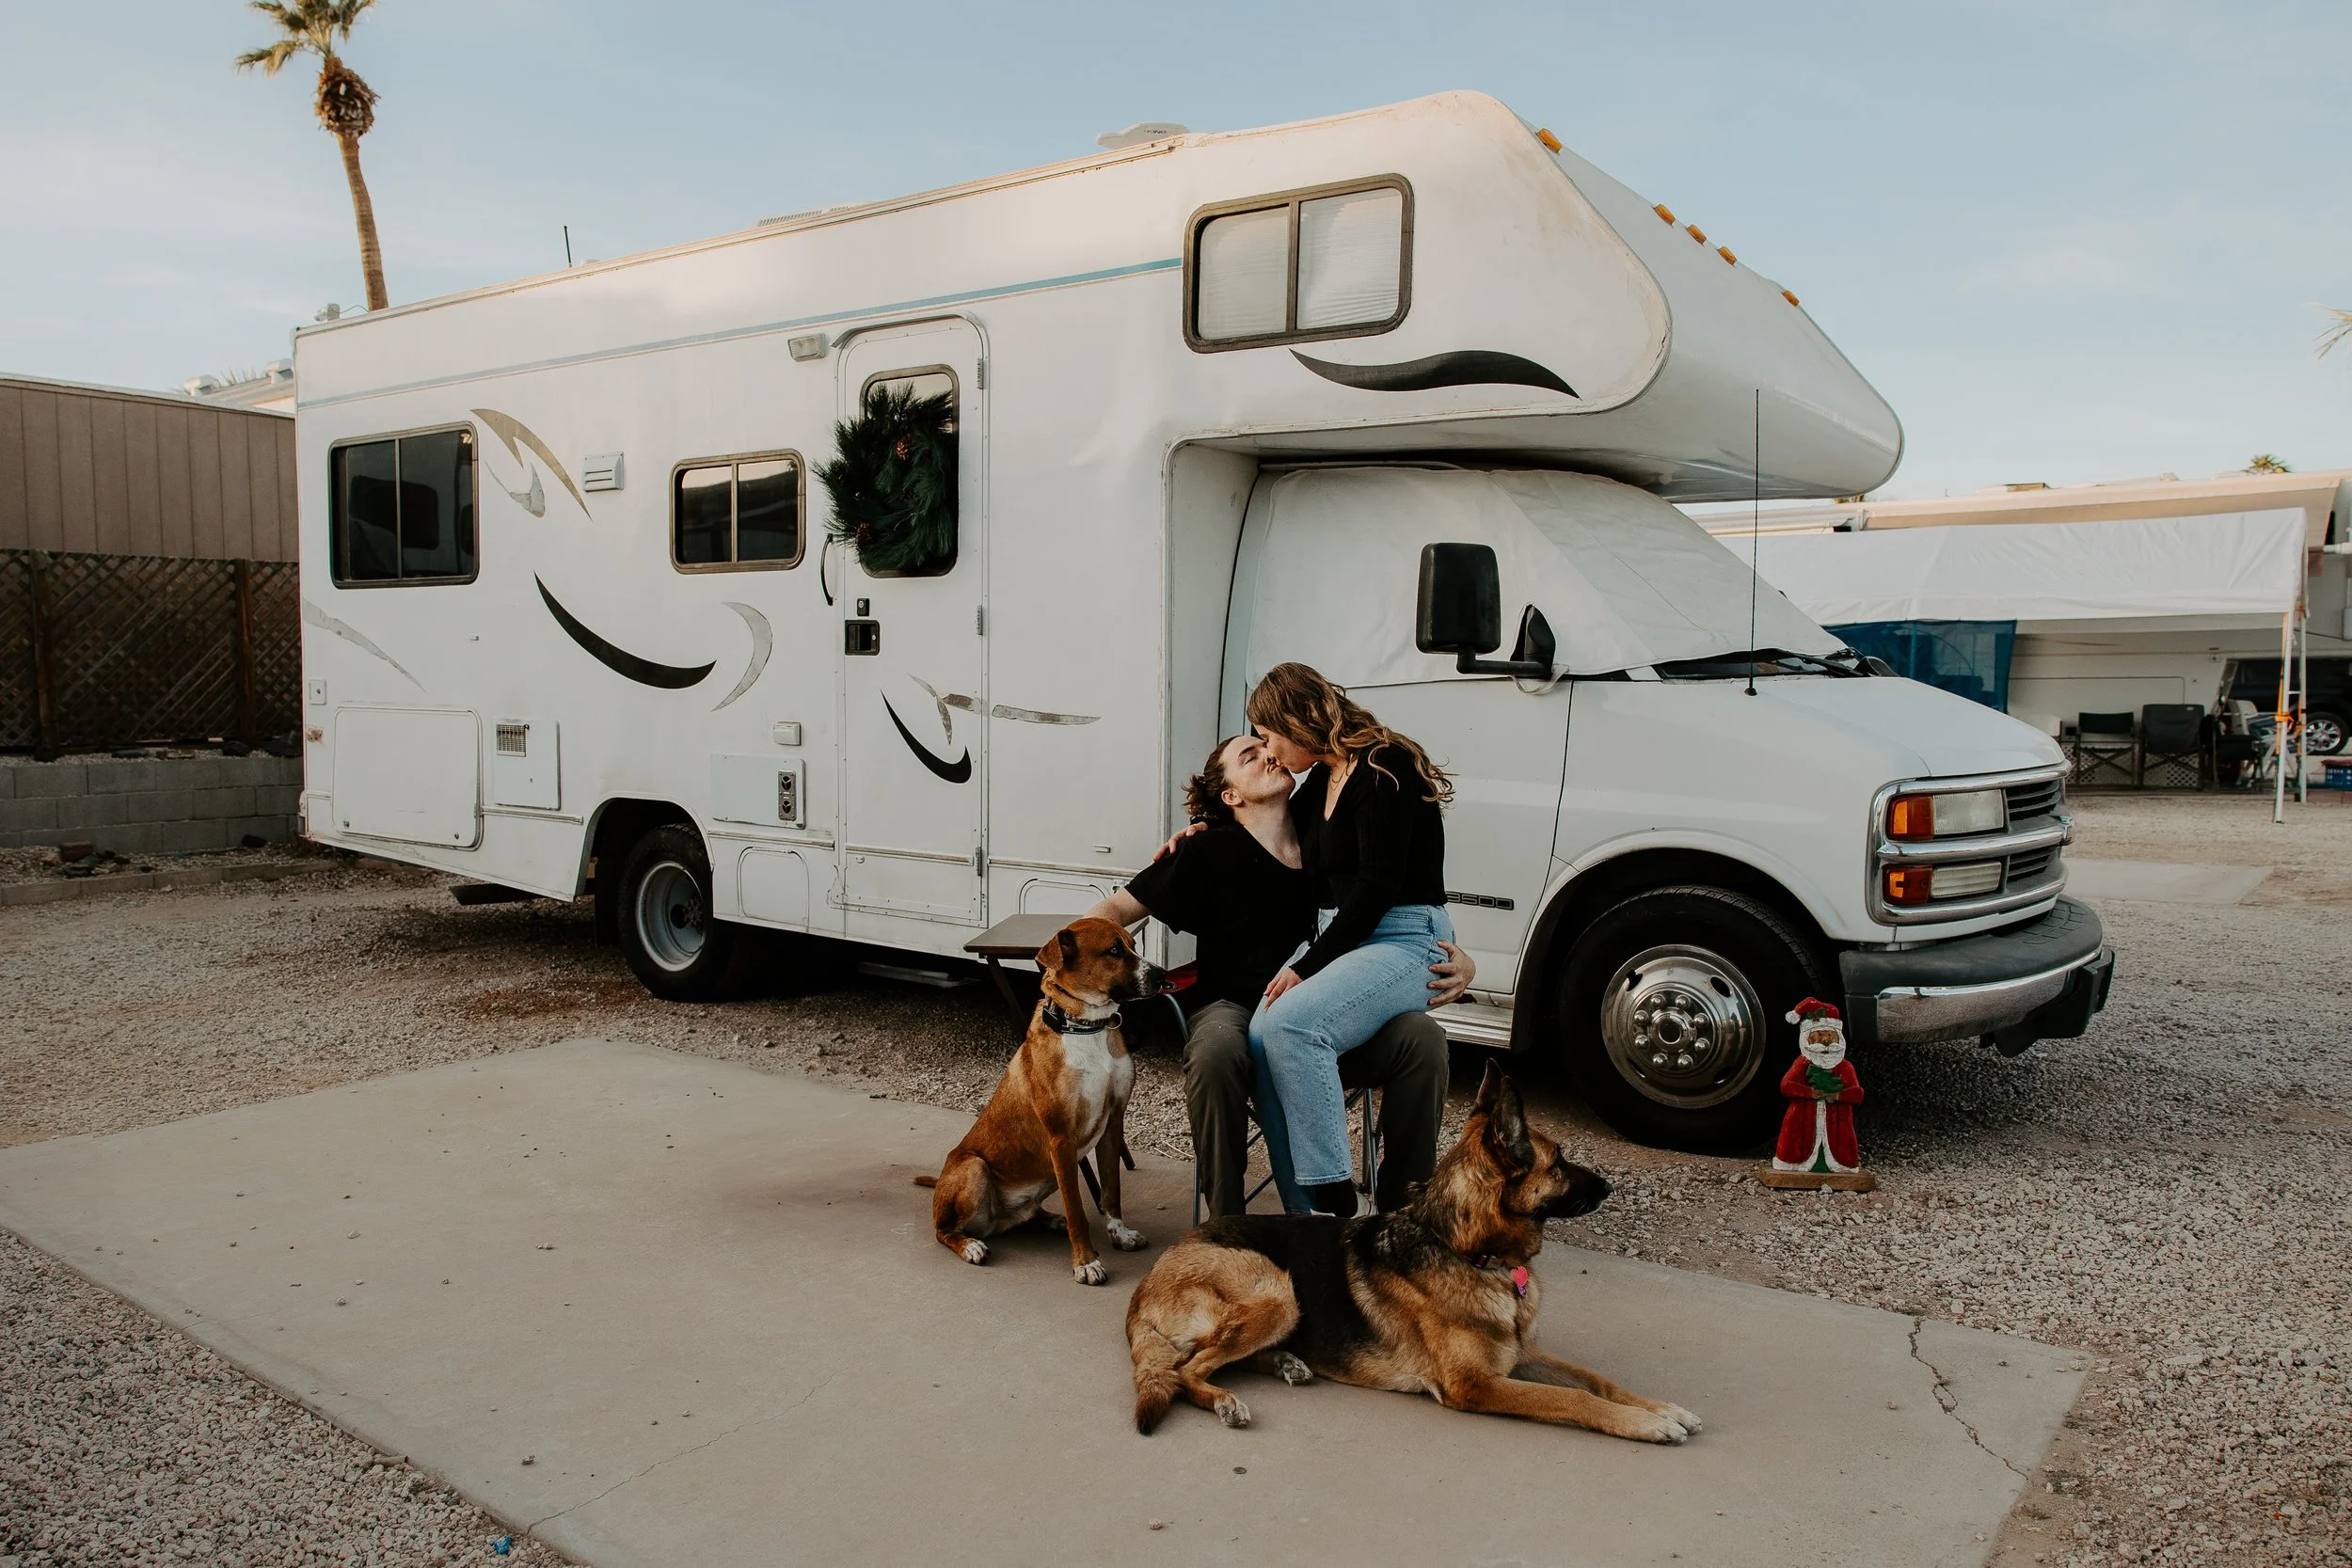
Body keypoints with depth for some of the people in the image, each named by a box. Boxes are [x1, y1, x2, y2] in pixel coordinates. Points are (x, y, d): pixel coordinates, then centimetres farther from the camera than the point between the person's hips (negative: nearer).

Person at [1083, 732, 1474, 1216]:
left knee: (1421, 1035, -25)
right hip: (1234, 1008, -3)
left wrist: (1461, 962, -5)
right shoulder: (1210, 852, 2)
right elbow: (1117, 909, 4)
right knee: (1216, 1052, -40)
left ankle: (1399, 1206, -7)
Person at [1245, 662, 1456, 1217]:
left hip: (1405, 941, -8)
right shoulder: (1322, 778, 15)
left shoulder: (1383, 770, -12)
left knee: (1291, 1026, -31)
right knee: (1262, 1034, -20)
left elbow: (1378, 888, -18)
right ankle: (1304, 1212, -18)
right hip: (1336, 937, 8)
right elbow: (1280, 834, 39)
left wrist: (1306, 967, -18)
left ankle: (1336, 1206, -24)